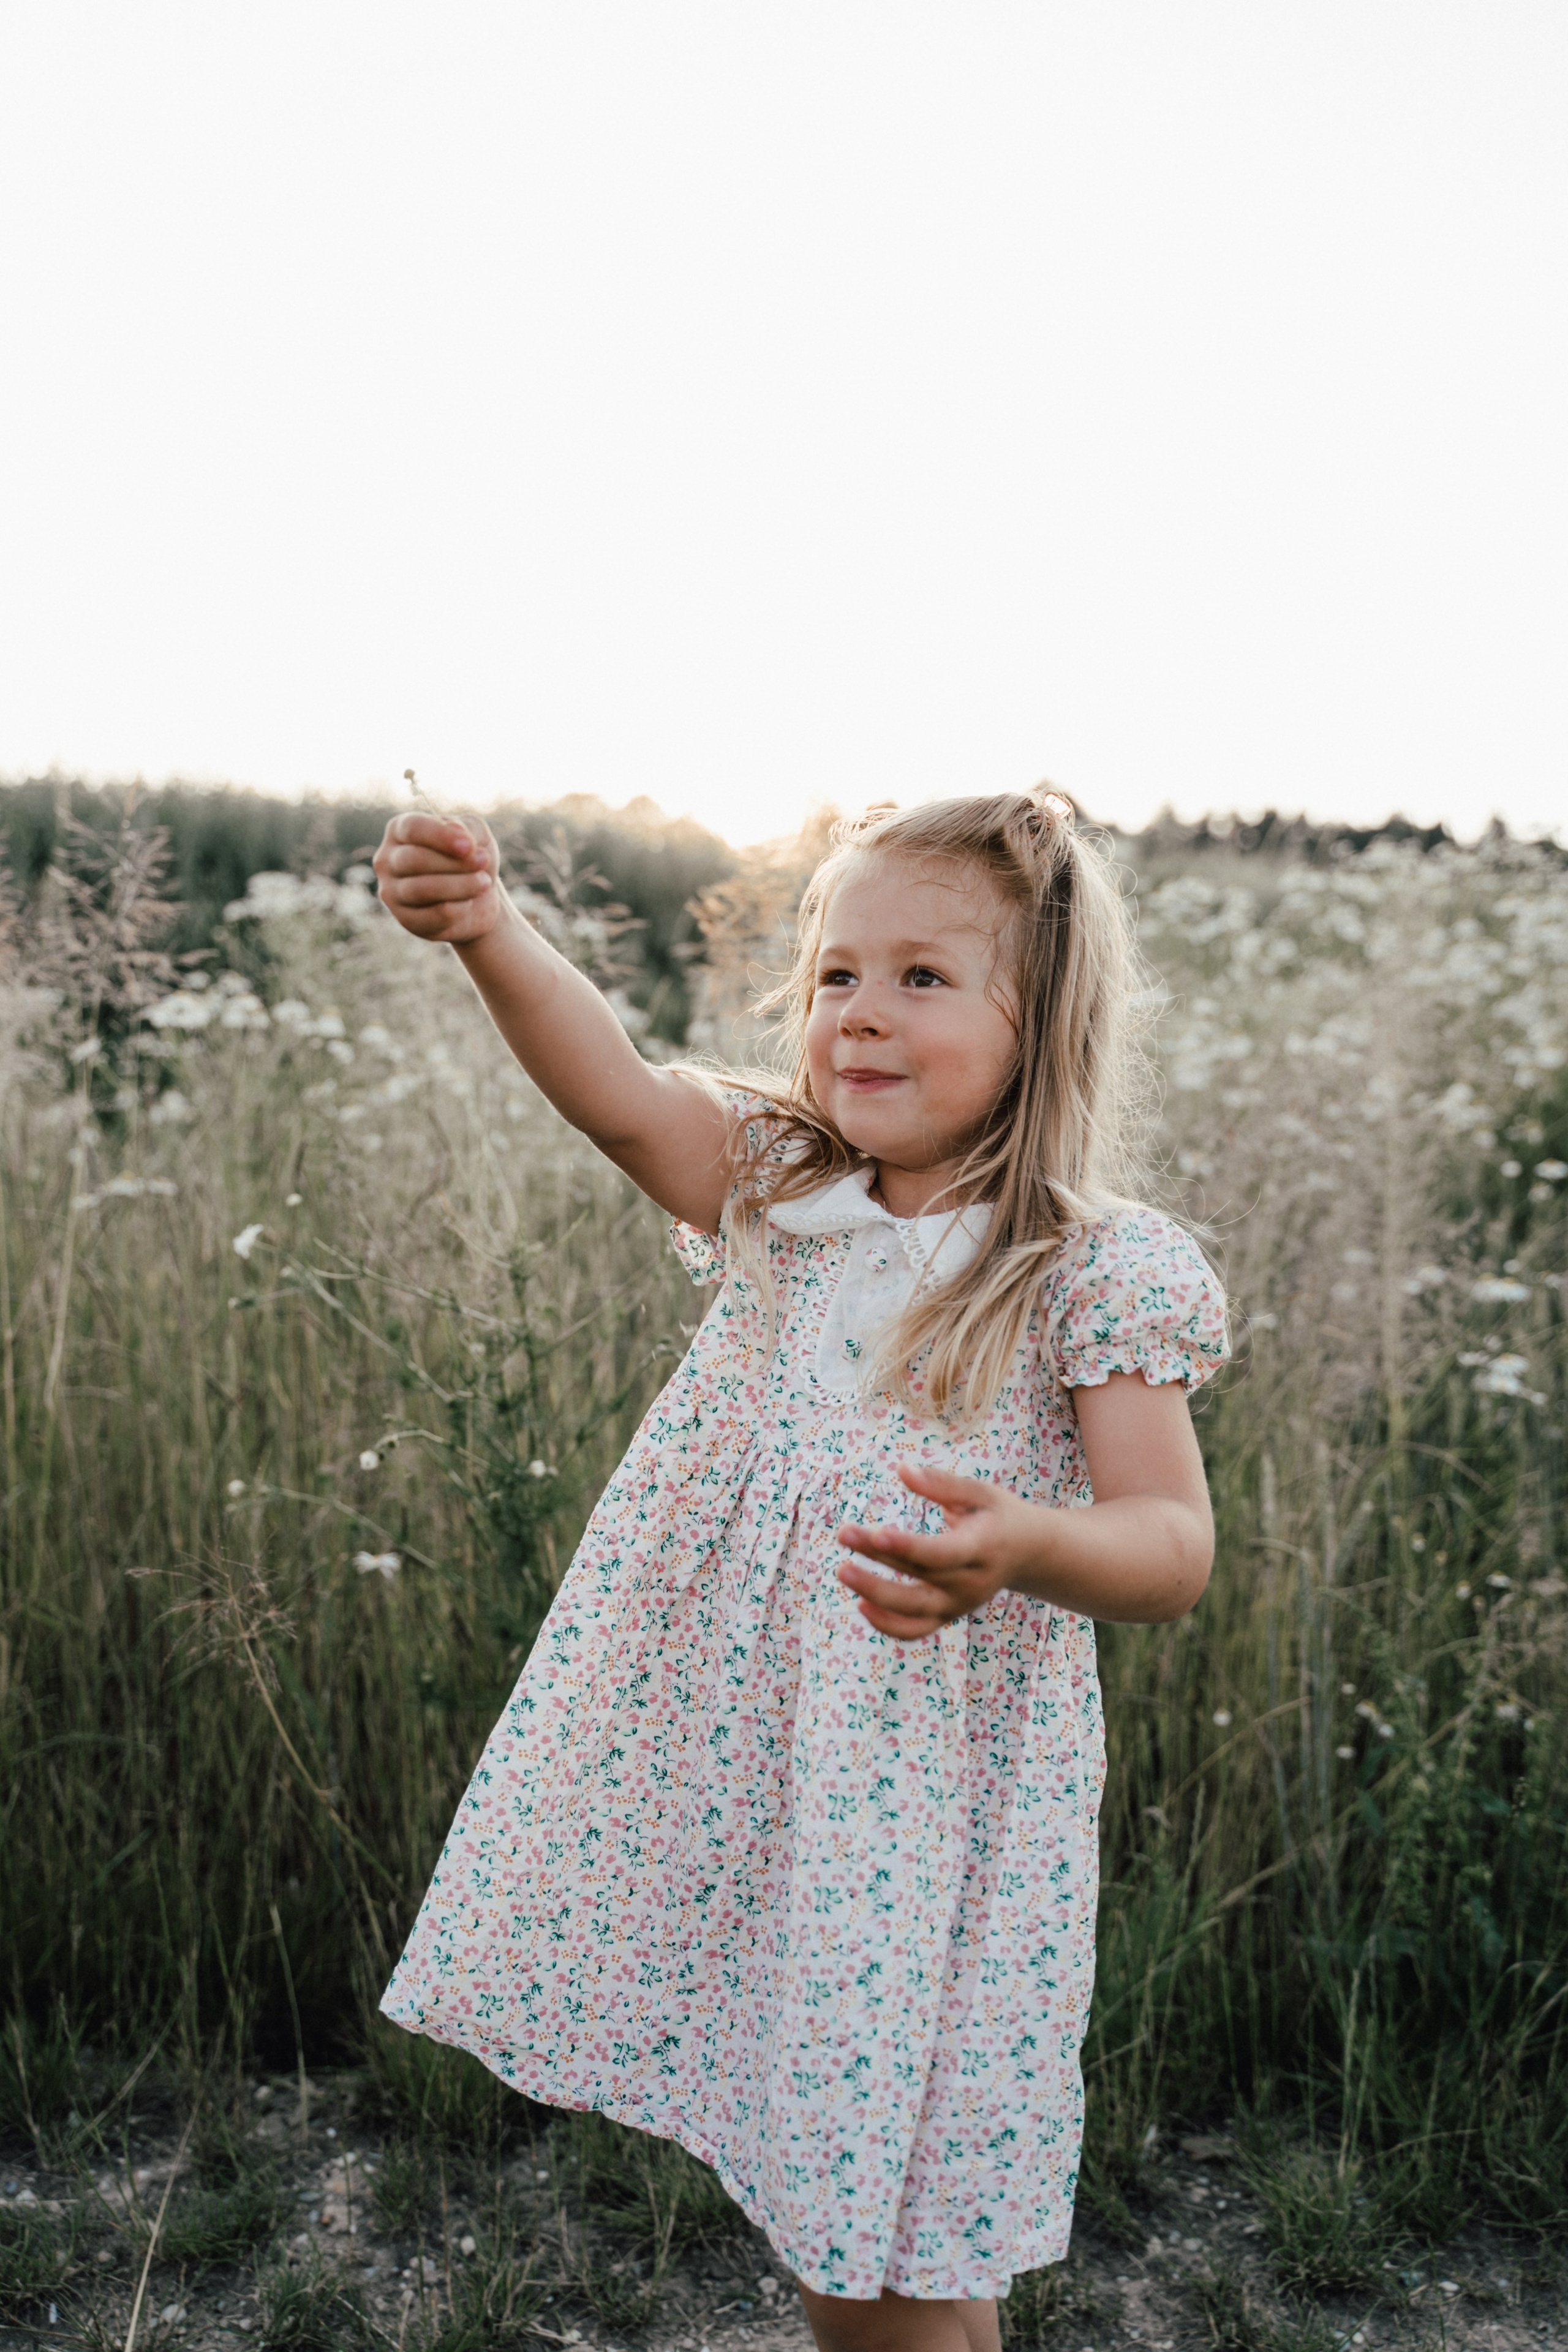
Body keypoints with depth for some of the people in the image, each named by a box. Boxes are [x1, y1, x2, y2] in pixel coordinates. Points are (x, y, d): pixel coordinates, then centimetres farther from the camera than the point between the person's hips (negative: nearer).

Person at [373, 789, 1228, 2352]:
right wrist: (490, 933, -33)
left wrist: (1025, 1548, -39)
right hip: (729, 1766, 4)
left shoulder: (1097, 1273, -12)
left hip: (930, 1805, -4)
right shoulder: (782, 1193, 1)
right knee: (804, 2173, 20)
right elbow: (619, 1096, -16)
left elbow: (1173, 1548, -17)